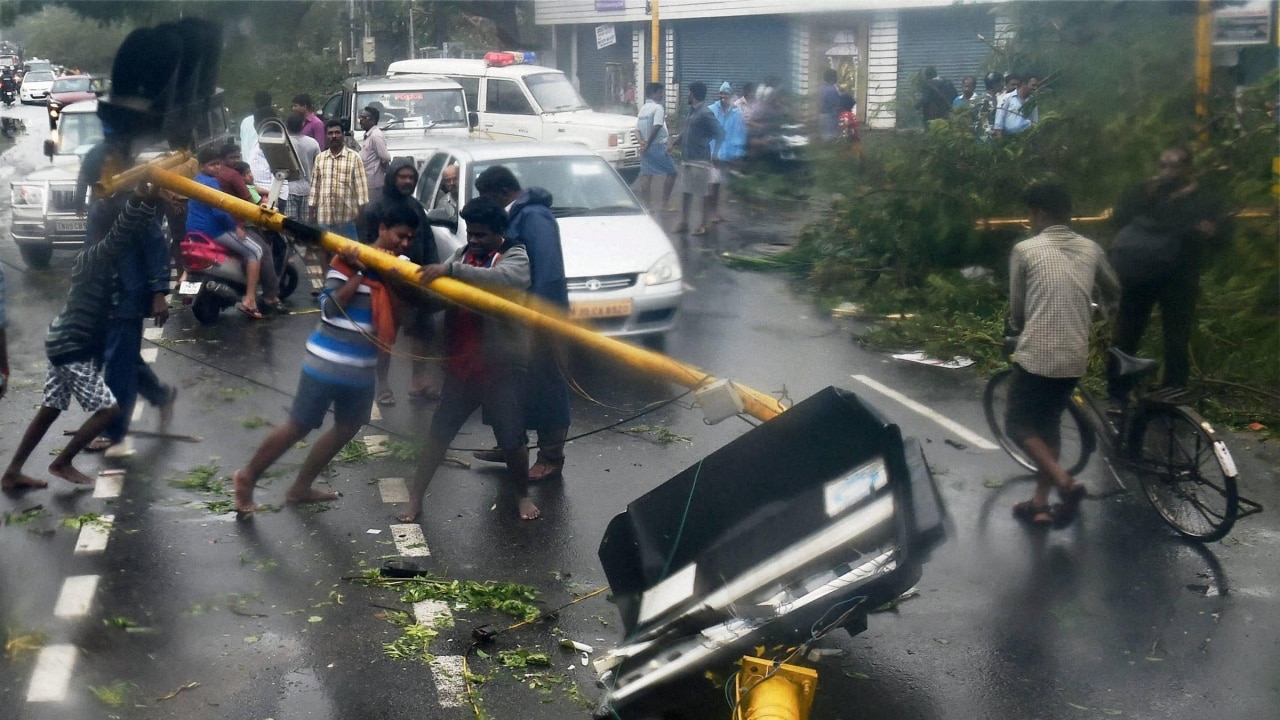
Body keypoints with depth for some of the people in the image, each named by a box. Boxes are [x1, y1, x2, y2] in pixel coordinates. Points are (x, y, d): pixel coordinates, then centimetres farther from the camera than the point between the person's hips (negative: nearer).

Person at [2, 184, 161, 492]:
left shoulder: (92, 255, 11)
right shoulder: (98, 256, -19)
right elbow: (124, 231, -35)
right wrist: (143, 199, -48)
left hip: (66, 342, 10)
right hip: (73, 347, -10)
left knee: (50, 409, 16)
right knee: (108, 408, -4)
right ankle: (62, 464, 9)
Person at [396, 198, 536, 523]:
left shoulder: (514, 255, -8)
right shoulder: (462, 254, 10)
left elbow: (507, 279, -32)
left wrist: (452, 269, -37)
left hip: (500, 368, -4)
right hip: (460, 364, 5)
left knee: (512, 439, 6)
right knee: (438, 434, 8)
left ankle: (522, 496, 28)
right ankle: (415, 499, 17)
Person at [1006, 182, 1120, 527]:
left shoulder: (1025, 250, -5)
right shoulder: (1091, 249, 8)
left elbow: (1017, 307, 4)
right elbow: (1113, 292, 26)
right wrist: (1097, 309, 49)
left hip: (1037, 355, -5)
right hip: (1075, 358, 5)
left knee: (1019, 423, 11)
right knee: (1049, 424, 19)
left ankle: (1064, 482, -6)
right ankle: (1040, 503, 20)